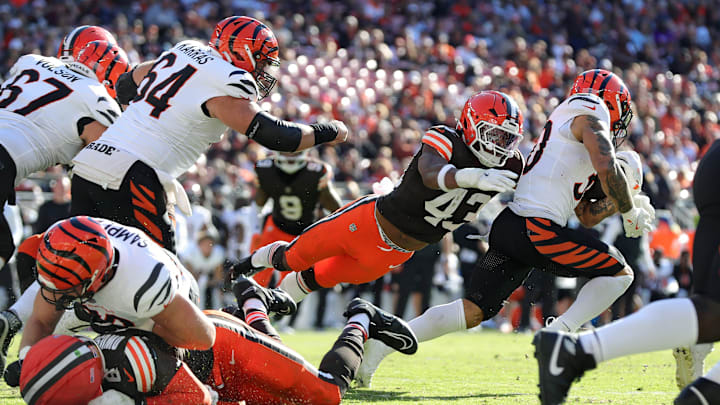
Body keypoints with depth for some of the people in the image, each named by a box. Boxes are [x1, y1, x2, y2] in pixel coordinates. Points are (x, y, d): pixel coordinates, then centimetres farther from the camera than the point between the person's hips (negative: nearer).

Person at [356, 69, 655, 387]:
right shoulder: (589, 115, 3)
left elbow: (587, 215, 31)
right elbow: (607, 169, -13)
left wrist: (618, 198, 18)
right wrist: (629, 211, 2)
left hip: (508, 226, 9)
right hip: (538, 229, -9)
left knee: (472, 311, 8)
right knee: (619, 273, 7)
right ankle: (557, 336, -8)